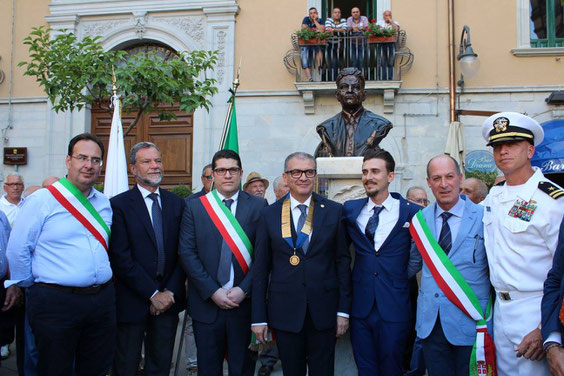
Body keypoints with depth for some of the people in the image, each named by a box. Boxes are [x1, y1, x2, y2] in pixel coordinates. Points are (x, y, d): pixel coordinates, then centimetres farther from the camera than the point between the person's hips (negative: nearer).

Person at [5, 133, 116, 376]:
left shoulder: (105, 204, 7)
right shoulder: (41, 201, -8)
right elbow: (17, 251, -5)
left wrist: (102, 289, 13)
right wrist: (33, 287, 2)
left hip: (102, 300, 5)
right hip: (56, 302, -4)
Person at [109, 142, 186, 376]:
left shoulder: (177, 203, 7)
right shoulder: (119, 205, -6)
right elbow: (121, 258, -12)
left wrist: (170, 292, -5)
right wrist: (153, 294, -13)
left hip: (168, 299, 4)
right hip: (133, 301, -3)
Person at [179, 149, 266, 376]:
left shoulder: (258, 206, 0)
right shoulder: (194, 207, 3)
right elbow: (187, 253, -3)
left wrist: (244, 289, -13)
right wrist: (212, 291, -11)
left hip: (245, 302, 0)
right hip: (206, 302, 1)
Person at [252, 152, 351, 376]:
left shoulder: (334, 211, 1)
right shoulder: (269, 215, 1)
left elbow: (343, 261, 2)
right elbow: (261, 269, 2)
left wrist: (343, 310, -2)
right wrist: (259, 317, 0)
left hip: (324, 311, 0)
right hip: (285, 311, 0)